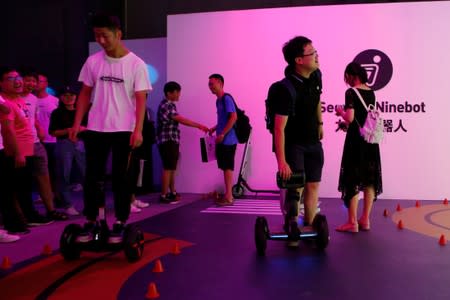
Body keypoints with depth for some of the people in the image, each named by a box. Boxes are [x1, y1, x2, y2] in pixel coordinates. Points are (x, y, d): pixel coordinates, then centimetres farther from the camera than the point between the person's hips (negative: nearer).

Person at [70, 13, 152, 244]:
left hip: (124, 130, -3)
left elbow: (141, 99, -8)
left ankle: (120, 223, 13)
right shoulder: (93, 61, 4)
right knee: (93, 176, 6)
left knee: (121, 177, 3)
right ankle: (91, 221, 17)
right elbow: (85, 94, 9)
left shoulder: (136, 64, -6)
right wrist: (77, 123, 2)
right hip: (96, 129, 3)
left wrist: (138, 130, -17)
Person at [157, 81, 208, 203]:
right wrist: (199, 125, -20)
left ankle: (172, 192, 23)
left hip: (172, 141, 10)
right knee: (168, 168, -7)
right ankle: (164, 196, -3)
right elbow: (181, 120, -22)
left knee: (171, 168, 14)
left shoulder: (170, 105, 17)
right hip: (167, 142, -10)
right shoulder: (165, 106, -16)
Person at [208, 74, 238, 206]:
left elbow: (233, 117, -20)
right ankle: (228, 195, 18)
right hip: (223, 140, 9)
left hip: (228, 140, -9)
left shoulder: (226, 98, -11)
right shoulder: (219, 100, 16)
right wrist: (214, 129, 12)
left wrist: (222, 134, -20)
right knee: (225, 167, 12)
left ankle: (228, 197, -2)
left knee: (228, 167, -6)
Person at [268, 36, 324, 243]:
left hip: (313, 142, 7)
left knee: (313, 185, 6)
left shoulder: (315, 76, -4)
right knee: (295, 185, -13)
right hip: (292, 143, -6)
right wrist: (282, 161, -32)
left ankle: (309, 227, 17)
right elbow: (279, 128, -29)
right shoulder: (286, 89, -27)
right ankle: (291, 227, 3)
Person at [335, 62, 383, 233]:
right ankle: (365, 220, 19)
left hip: (356, 140, -7)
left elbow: (350, 118, -19)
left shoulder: (351, 92, -12)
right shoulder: (371, 93, 9)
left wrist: (341, 112, 0)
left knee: (353, 179, 0)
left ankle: (352, 222, 5)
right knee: (369, 179, 11)